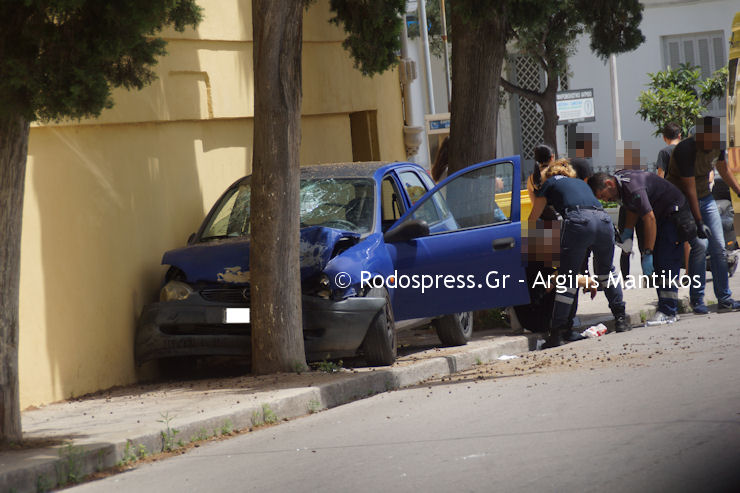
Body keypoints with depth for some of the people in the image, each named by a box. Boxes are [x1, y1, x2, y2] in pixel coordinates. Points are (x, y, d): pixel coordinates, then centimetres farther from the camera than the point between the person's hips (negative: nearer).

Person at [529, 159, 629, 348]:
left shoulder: (550, 183, 26)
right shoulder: (581, 183, 38)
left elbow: (533, 219, 29)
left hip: (578, 221, -4)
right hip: (604, 221, 4)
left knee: (567, 279, 0)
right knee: (605, 272, 25)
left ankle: (556, 333, -2)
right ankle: (620, 319, 24)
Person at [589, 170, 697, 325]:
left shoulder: (633, 189, -30)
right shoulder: (619, 178, 0)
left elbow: (649, 219, -30)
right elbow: (633, 208, 16)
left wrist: (648, 253, -29)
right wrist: (627, 232, 4)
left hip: (673, 213, -10)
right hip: (660, 216, 10)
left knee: (667, 264, -16)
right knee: (657, 266, 6)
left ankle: (668, 312, -18)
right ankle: (668, 310, 7)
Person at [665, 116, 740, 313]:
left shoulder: (716, 147, -7)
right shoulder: (686, 150, -28)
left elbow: (724, 171, 14)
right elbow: (689, 190, -29)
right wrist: (699, 222, -30)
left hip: (705, 198, 7)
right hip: (682, 200, -7)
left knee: (718, 247, -1)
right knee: (700, 244, -20)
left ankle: (724, 299, 4)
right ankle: (696, 300, -10)